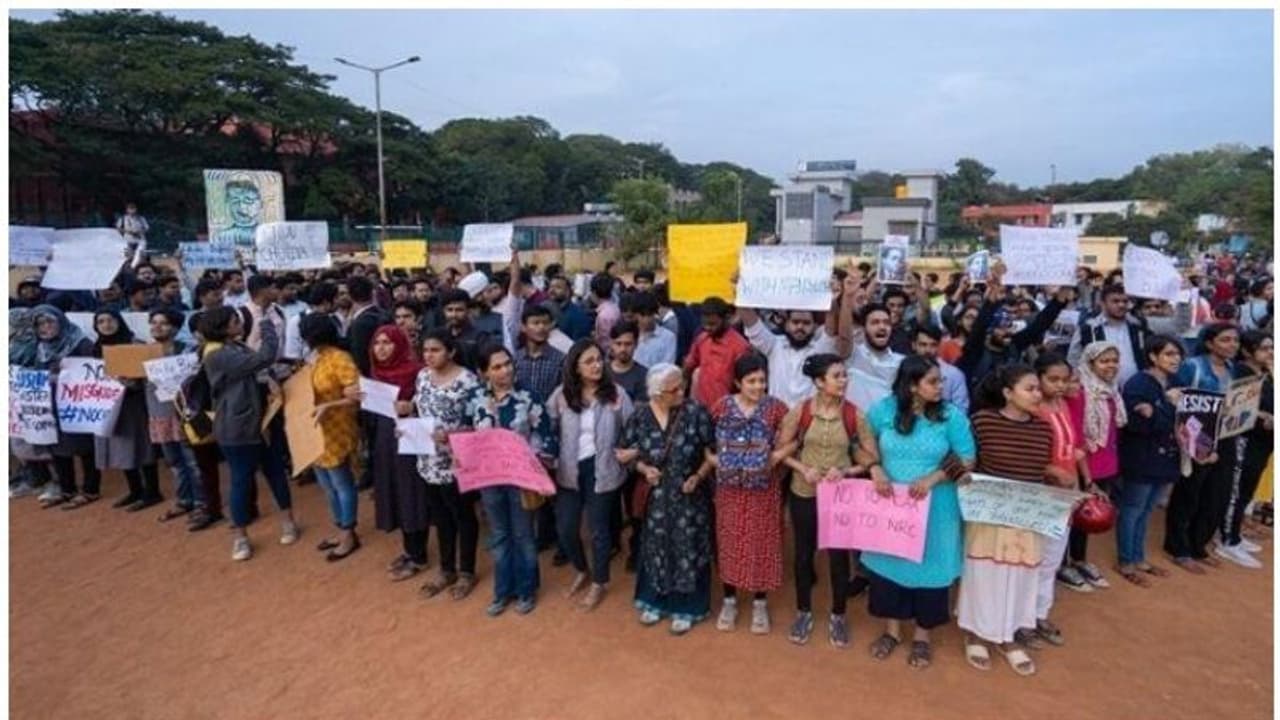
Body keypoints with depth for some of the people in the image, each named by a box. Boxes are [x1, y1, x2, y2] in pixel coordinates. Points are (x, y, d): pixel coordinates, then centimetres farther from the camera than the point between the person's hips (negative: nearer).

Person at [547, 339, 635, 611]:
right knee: (566, 528, 10)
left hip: (601, 470, -2)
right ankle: (581, 571, 40)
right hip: (569, 470, 3)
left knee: (598, 528, 10)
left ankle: (599, 582, 32)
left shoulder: (616, 393, -9)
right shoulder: (561, 394, -3)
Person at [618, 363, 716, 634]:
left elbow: (712, 452, -8)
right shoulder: (641, 416, -8)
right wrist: (644, 469, -13)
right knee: (656, 548, 16)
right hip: (657, 497, 2)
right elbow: (628, 453, 3)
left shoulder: (695, 412, -15)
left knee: (687, 549, 9)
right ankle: (655, 600, 37)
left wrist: (699, 476, -19)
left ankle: (686, 607, 28)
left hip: (690, 496, -2)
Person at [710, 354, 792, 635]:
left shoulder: (775, 407, -8)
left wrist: (779, 454, -16)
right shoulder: (722, 406, -5)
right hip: (730, 487, 1)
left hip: (763, 488, -1)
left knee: (761, 542, 9)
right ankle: (729, 600, 28)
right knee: (730, 541, 11)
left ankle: (760, 604, 26)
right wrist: (717, 459, -8)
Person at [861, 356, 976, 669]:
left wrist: (932, 479, -21)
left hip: (934, 508, -1)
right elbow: (865, 436, 8)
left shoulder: (951, 416, -13)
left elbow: (967, 461, -8)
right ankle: (892, 628, 33)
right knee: (889, 561, 13)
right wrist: (875, 468, -8)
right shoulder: (884, 409, -10)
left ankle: (922, 635, 31)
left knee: (928, 564, 11)